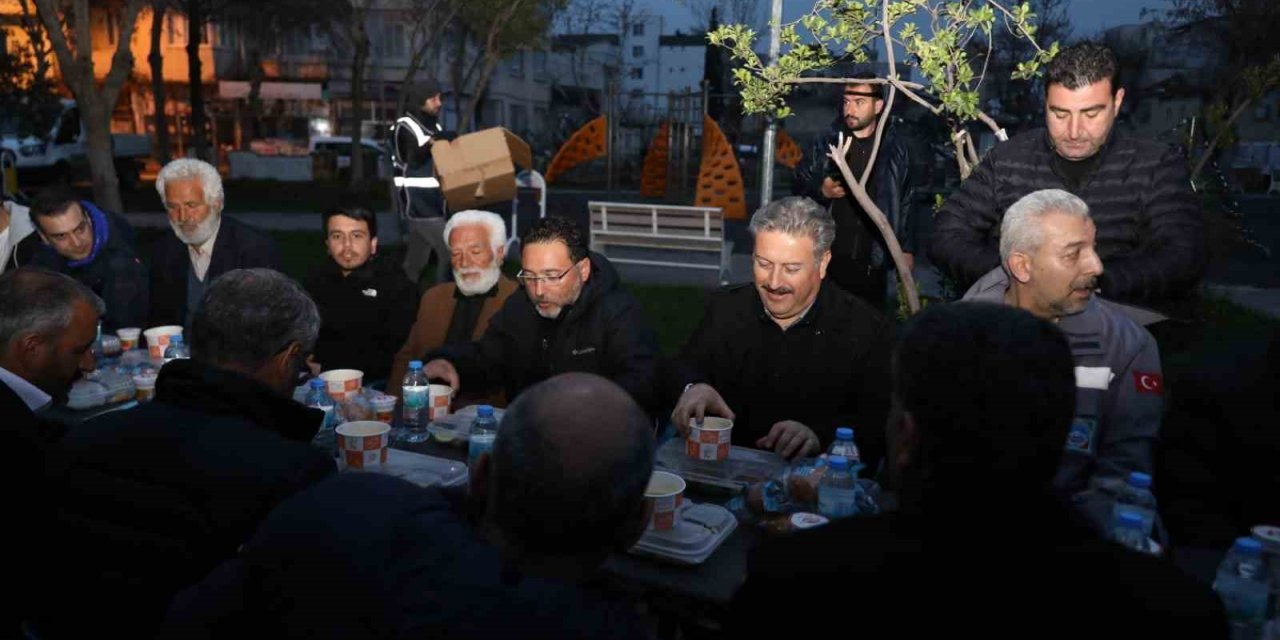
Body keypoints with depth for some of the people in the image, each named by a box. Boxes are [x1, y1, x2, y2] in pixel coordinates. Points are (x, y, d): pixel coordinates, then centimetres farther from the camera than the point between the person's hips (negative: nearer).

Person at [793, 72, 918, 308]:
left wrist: (907, 248, 8)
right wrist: (820, 191, -16)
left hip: (872, 262, 0)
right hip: (827, 256, 0)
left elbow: (906, 202, 9)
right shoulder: (826, 142, 0)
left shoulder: (895, 148, 3)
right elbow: (798, 185, 5)